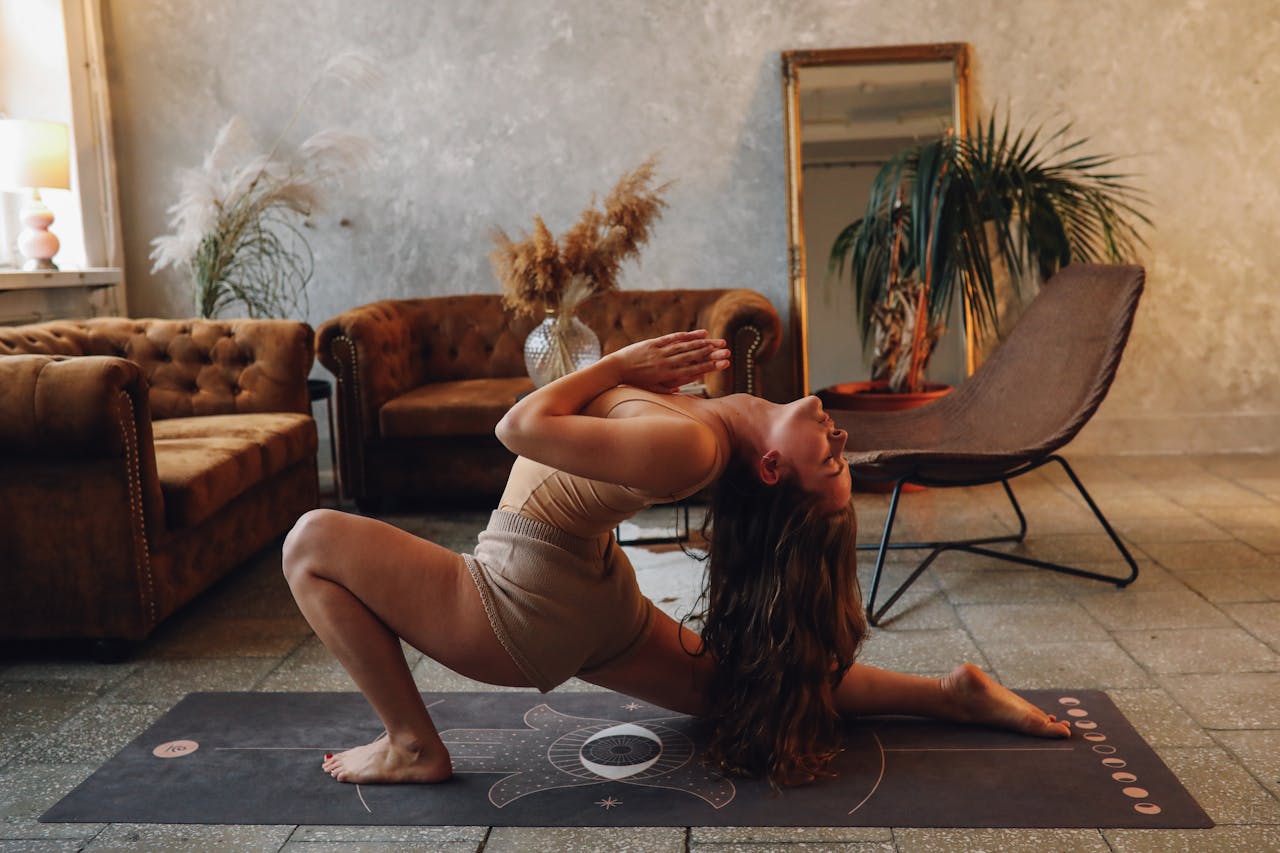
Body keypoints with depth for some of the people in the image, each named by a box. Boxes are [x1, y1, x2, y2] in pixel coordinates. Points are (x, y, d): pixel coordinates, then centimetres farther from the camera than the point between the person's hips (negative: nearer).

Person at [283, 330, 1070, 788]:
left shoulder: (687, 443, -33)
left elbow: (521, 426, -29)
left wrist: (625, 362, -20)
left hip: (521, 603, -8)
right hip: (592, 595, 9)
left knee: (312, 541, -4)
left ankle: (413, 746, 1)